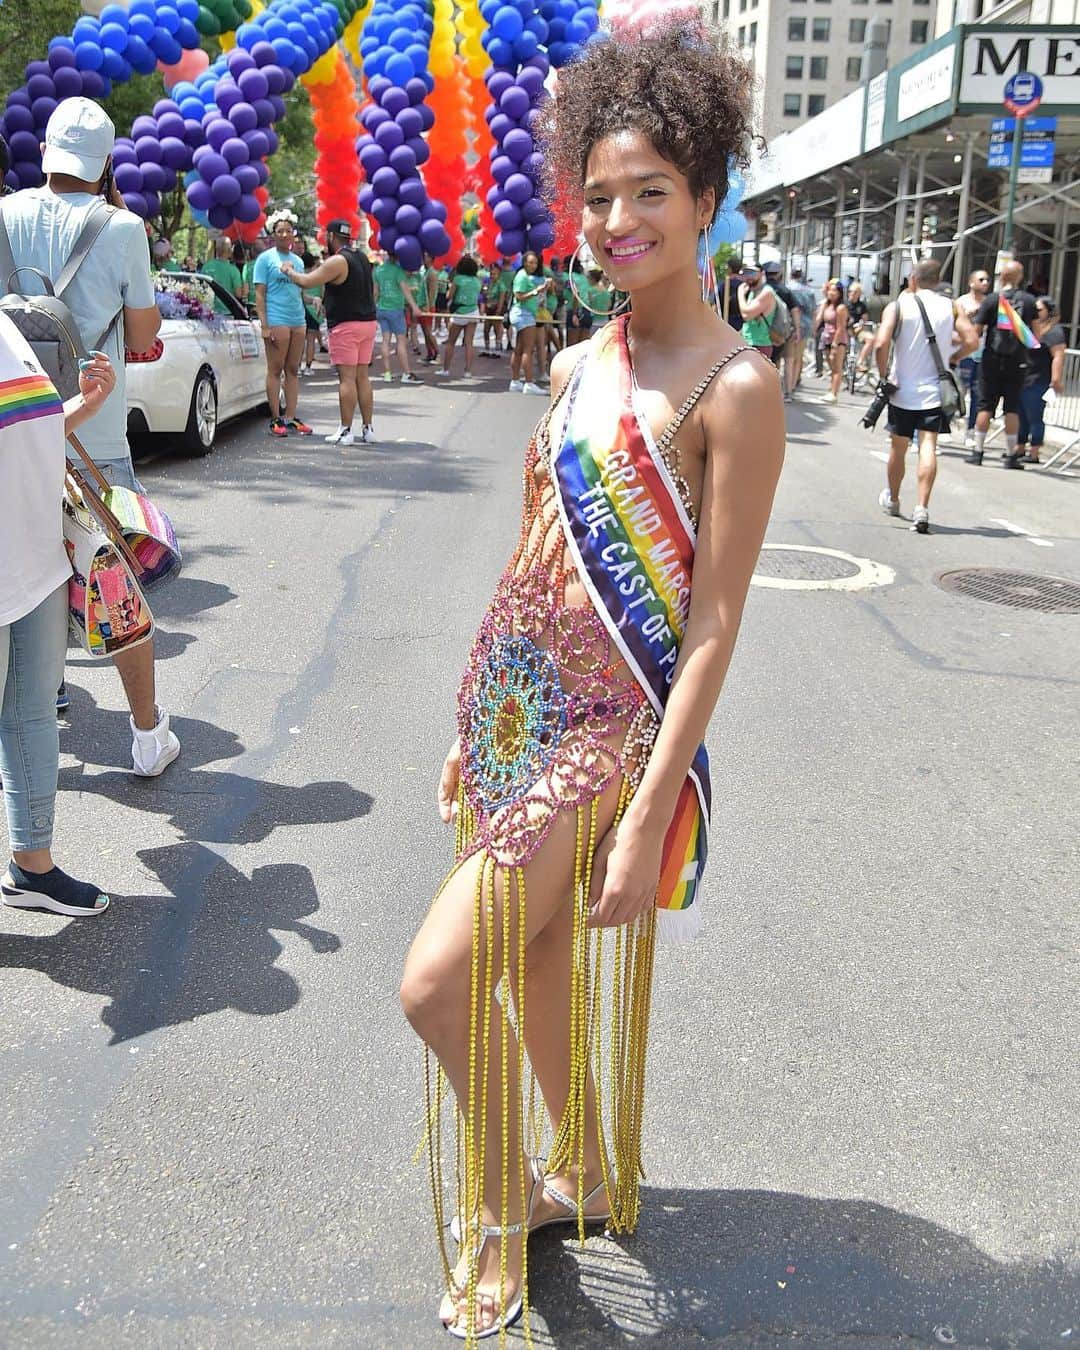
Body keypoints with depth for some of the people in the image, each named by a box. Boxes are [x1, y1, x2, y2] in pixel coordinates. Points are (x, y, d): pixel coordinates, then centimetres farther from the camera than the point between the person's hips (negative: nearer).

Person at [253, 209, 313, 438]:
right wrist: (264, 325, -13)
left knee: (293, 370, 8)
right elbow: (259, 294, -5)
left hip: (298, 321, 6)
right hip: (277, 321, -6)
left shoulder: (297, 260, 17)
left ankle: (290, 417, 12)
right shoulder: (266, 258, 0)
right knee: (275, 370, -3)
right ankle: (276, 419, 1)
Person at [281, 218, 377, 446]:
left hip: (345, 325, -8)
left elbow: (306, 282, -15)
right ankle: (367, 429, 10)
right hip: (368, 322, 8)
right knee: (362, 376, 10)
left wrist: (289, 270, 3)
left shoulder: (338, 261, -13)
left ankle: (346, 431, -7)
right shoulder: (362, 257, 14)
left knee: (347, 377, -7)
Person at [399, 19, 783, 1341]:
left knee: (439, 982, -8)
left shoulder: (734, 387, -15)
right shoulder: (576, 364, 8)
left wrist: (650, 813, -19)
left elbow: (713, 623, -17)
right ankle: (588, 1180, 42)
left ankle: (505, 1213, 20)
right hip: (518, 706, 7)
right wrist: (478, 724, 17)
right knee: (536, 970, 18)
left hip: (609, 728, -7)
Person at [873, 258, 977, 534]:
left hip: (903, 390, -1)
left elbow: (881, 344, -17)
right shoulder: (950, 307, 3)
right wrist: (951, 359, 12)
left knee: (898, 446, 15)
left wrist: (883, 375, -3)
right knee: (928, 447, -5)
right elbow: (971, 340, -4)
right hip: (935, 391, 1)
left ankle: (892, 499, 34)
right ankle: (922, 508, -20)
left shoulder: (898, 306, -4)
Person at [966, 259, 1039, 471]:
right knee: (1012, 407, 5)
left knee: (985, 406, 5)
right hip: (1017, 362, 1)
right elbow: (1036, 336, 1)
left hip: (992, 360, -1)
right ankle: (1011, 455, 6)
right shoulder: (1029, 300, 0)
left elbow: (976, 331, -7)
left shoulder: (992, 299, -4)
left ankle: (978, 451, 6)